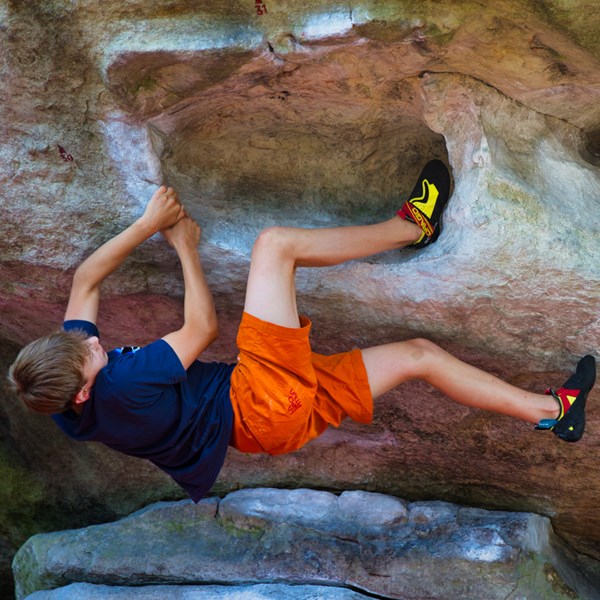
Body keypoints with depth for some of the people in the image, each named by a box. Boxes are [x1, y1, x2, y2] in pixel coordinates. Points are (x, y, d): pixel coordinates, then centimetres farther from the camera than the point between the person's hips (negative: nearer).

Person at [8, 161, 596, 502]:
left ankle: (551, 410, 19)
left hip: (270, 420, 9)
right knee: (272, 244, -14)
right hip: (268, 405, -9)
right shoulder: (121, 383, -28)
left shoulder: (72, 411, -2)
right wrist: (185, 246, 2)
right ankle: (412, 226, 5)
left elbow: (85, 279, 9)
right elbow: (201, 327, -12)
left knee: (419, 353, 10)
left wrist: (147, 224, 4)